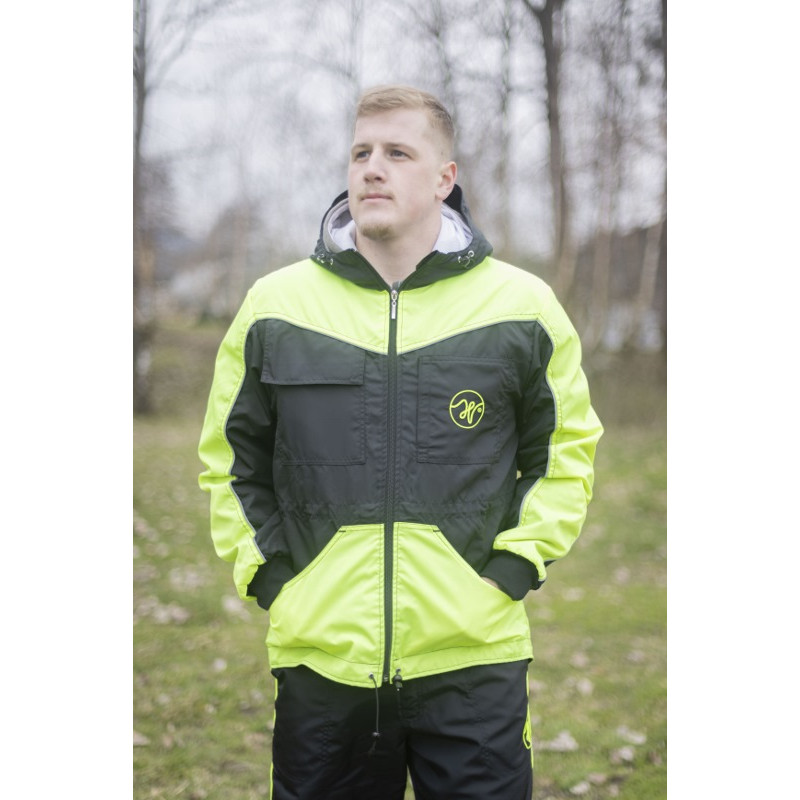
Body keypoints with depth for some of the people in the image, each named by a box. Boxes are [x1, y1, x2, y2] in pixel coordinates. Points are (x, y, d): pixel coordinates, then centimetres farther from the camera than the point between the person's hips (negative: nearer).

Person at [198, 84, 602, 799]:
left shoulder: (521, 307, 1)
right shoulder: (275, 306, 4)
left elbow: (567, 452, 11)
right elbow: (230, 460, 14)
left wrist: (511, 570, 0)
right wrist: (267, 575, 4)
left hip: (474, 659, -1)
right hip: (319, 657, 1)